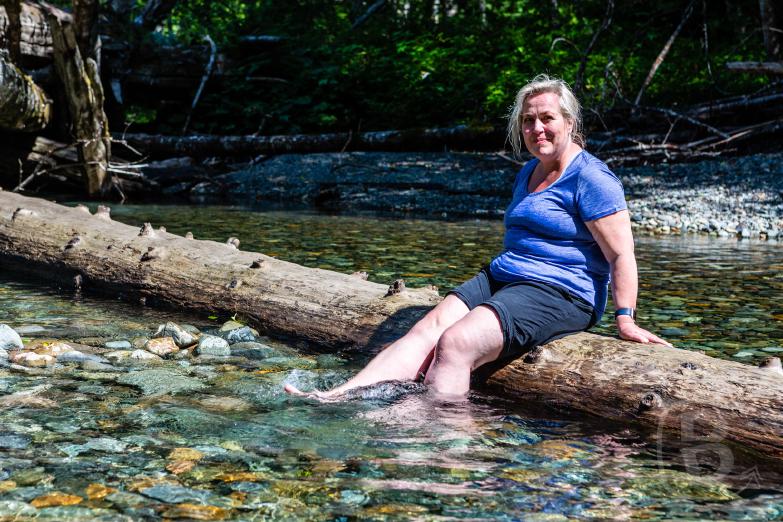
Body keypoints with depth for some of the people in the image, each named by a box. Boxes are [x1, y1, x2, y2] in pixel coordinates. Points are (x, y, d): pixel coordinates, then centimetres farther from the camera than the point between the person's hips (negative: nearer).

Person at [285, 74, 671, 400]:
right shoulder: (528, 172, 20)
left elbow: (621, 254, -12)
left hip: (559, 294, -7)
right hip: (499, 278, 8)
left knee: (455, 343, -28)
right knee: (427, 329, -15)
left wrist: (625, 319, -20)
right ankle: (337, 397, -28)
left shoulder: (590, 178, -8)